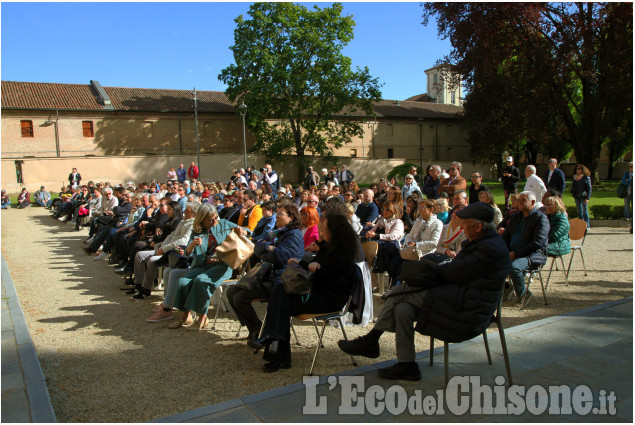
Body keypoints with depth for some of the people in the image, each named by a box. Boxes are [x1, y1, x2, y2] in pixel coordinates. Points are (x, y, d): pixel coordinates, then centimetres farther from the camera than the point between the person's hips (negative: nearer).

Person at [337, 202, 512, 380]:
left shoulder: (491, 248, -18)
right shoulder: (481, 242, 15)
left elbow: (455, 272, -19)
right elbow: (456, 269, 14)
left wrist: (423, 267, -4)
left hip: (467, 311, -10)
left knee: (400, 292, -13)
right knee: (402, 309, -5)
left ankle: (370, 341, -1)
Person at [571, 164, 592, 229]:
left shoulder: (586, 177, -3)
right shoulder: (574, 177, 12)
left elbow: (589, 188, -4)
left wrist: (587, 198, -11)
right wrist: (572, 192, 3)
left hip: (583, 196, -5)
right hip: (577, 196, 5)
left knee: (585, 211, -3)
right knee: (579, 211, 7)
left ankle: (587, 225, 2)